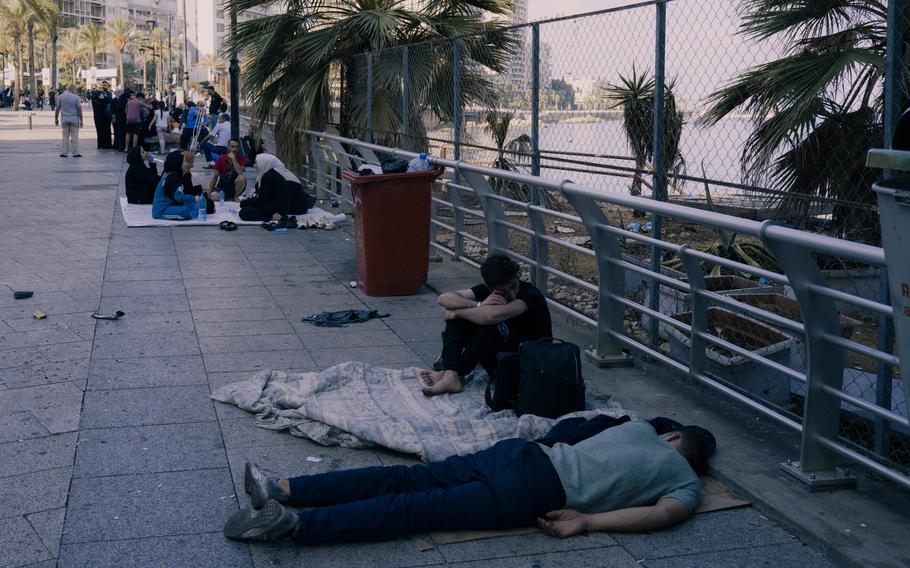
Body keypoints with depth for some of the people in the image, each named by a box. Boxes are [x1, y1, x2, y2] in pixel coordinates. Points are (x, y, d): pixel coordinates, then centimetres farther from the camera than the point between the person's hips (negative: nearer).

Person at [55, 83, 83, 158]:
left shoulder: (61, 97, 3)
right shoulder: (76, 97, -7)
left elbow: (57, 108, 4)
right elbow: (79, 109, -8)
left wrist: (56, 118, 12)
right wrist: (81, 120, -4)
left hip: (64, 119, 3)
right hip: (74, 119, -3)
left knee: (65, 136, 7)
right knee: (74, 136, 1)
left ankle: (64, 152, 7)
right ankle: (75, 153, 2)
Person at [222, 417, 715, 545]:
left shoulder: (639, 426, 27)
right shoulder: (687, 480, 13)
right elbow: (667, 514, -5)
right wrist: (587, 521, -7)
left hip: (528, 452, 5)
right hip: (538, 493, -4)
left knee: (408, 480, -3)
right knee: (420, 508, -14)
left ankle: (282, 491, -12)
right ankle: (293, 525, -25)